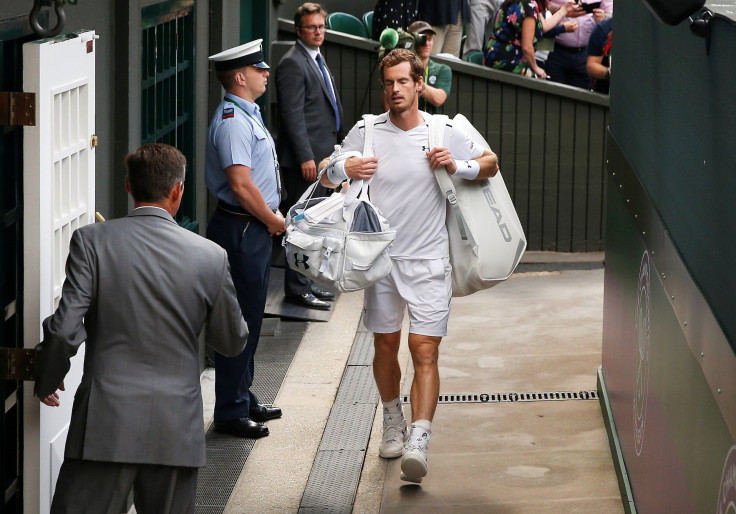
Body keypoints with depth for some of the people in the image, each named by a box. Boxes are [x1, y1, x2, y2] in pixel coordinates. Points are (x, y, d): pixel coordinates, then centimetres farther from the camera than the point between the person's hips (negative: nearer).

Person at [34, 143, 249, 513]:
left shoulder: (91, 241, -6)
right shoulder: (211, 256, -1)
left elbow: (65, 330, -11)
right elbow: (232, 342, 10)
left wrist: (47, 381, 8)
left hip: (105, 427, -1)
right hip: (176, 430, 2)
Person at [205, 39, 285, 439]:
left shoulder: (246, 114, 15)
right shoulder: (233, 121, -19)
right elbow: (241, 184, -26)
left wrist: (271, 218, 14)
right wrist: (272, 220, -14)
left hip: (254, 229, 11)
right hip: (241, 230, -11)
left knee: (249, 318, 18)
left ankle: (242, 400, 28)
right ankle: (230, 411, 3)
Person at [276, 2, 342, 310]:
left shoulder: (317, 60, 17)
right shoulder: (293, 64, -14)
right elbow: (292, 115, -19)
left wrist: (336, 149, 20)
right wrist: (305, 157, -22)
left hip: (321, 155, 10)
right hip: (304, 158, -10)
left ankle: (307, 282, 23)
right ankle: (297, 289, -1)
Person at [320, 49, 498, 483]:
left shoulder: (444, 132, -1)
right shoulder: (367, 131, 2)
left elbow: (491, 164, 10)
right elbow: (326, 177, 9)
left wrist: (458, 166, -10)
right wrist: (344, 169, -14)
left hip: (429, 260, -2)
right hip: (381, 256, 2)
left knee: (425, 350, -11)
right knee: (385, 345, 13)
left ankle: (419, 441, -18)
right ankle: (392, 422, 34)